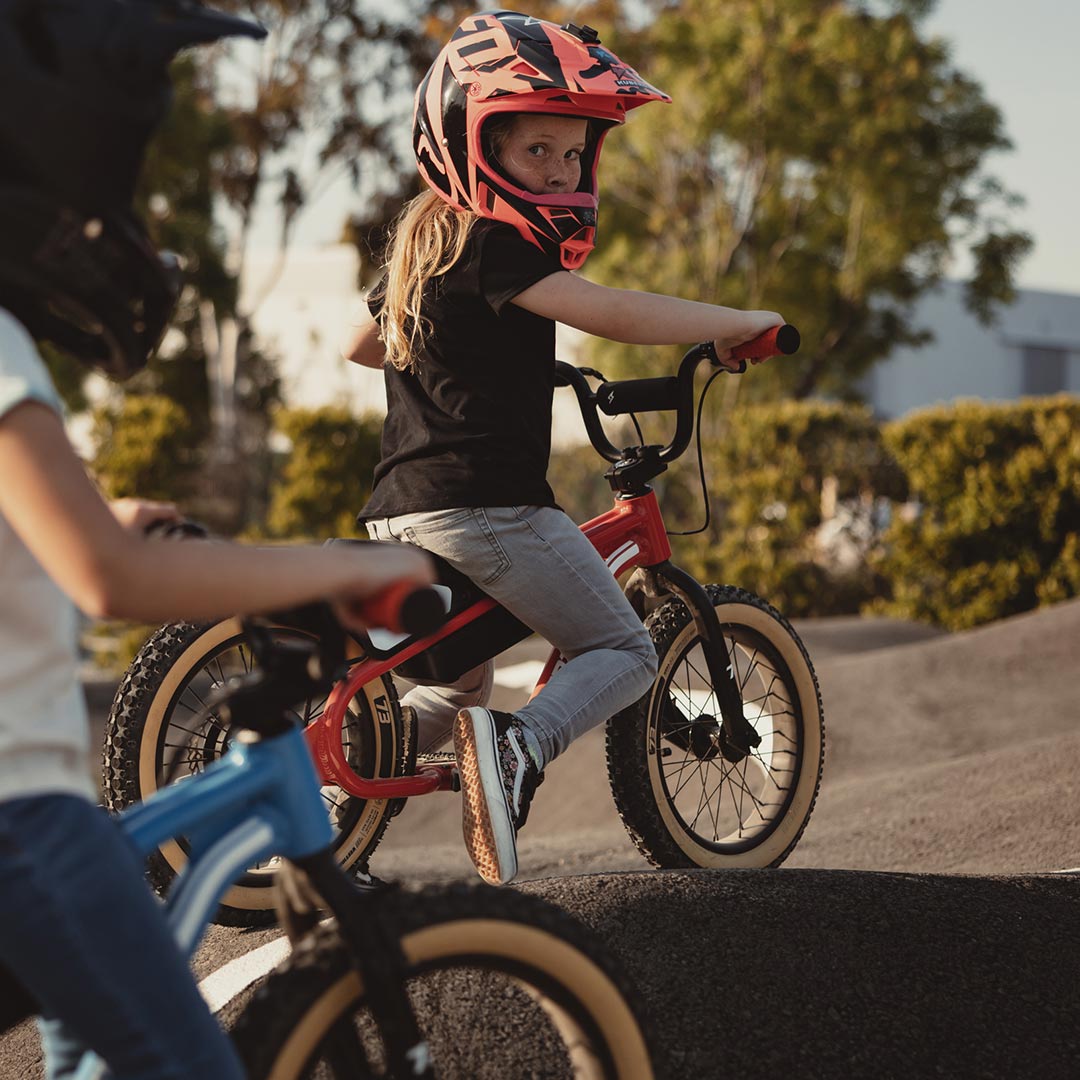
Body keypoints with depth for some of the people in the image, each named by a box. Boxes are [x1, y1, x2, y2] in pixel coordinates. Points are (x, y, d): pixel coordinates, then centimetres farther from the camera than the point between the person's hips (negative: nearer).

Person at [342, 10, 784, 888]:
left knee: (459, 682, 25)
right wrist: (737, 324, -11)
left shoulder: (424, 242, 17)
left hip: (403, 511, 9)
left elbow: (362, 346, 35)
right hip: (485, 508, -9)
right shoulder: (492, 246, -12)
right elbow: (616, 315, -23)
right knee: (624, 653, 3)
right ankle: (519, 748, -22)